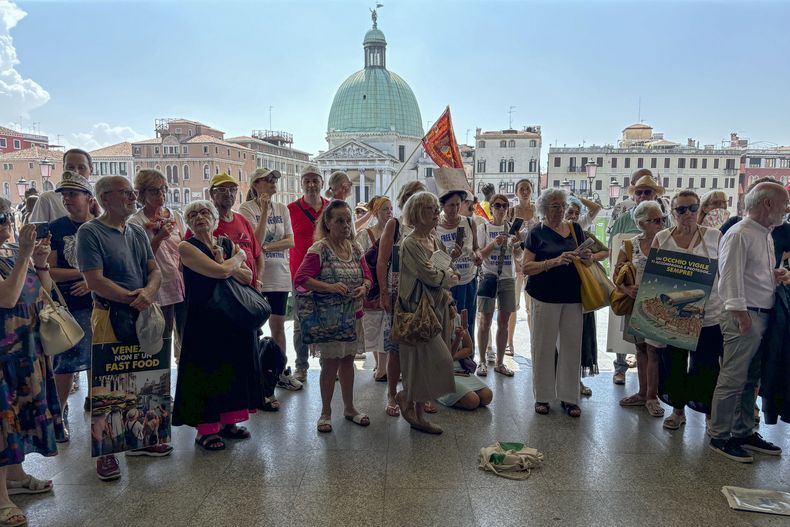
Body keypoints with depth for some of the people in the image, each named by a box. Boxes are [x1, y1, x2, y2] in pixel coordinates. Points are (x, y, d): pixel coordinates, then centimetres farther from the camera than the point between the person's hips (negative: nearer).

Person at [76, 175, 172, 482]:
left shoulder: (138, 233, 13)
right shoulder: (90, 232, -7)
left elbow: (155, 271, 9)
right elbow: (95, 280, -14)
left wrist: (148, 291, -12)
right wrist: (132, 297, -16)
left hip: (142, 315, 6)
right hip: (110, 316, -6)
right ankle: (105, 450, 11)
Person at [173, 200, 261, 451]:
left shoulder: (228, 243, 10)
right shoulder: (187, 247, -8)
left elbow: (247, 277, 1)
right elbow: (219, 272, -20)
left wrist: (227, 266, -14)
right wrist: (238, 258, -3)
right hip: (204, 318, -6)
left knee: (233, 367, 11)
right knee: (206, 370, 0)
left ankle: (228, 421, 26)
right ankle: (204, 430, 13)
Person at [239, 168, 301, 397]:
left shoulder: (282, 209, 9)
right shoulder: (246, 208, -5)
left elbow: (290, 241, 1)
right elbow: (256, 241, -15)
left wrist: (266, 247, -13)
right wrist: (265, 210, -16)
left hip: (280, 275, 4)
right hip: (256, 275, -4)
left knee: (278, 326, 12)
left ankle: (281, 372, 24)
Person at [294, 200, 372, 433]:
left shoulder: (355, 247, 6)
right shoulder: (320, 248, -12)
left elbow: (367, 276, 10)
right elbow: (300, 278, -17)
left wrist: (363, 287, -13)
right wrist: (329, 287, -27)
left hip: (352, 314, 6)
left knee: (348, 360, 15)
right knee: (331, 362, 3)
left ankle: (349, 407, 30)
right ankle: (326, 412, 19)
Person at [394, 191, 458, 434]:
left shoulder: (435, 241, 13)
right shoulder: (410, 243, -12)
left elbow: (450, 273, 14)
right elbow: (430, 276, -17)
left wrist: (443, 275, -7)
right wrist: (449, 276, 1)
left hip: (437, 307, 8)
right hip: (419, 308, -8)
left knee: (428, 361, 10)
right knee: (437, 359, -9)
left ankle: (418, 413, 21)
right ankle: (405, 397, 12)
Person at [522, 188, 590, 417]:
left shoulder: (575, 229, 12)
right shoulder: (537, 232, -1)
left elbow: (585, 262, 20)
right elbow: (526, 267, -9)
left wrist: (586, 258, -4)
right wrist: (555, 261, -20)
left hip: (573, 297, 4)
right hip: (545, 296, -4)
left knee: (571, 345, 6)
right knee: (544, 345, 2)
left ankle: (568, 397, 17)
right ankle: (542, 396, 15)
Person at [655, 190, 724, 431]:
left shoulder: (715, 237, 0)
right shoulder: (661, 239, 2)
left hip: (708, 316, -1)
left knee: (706, 368, 6)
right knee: (673, 365, 11)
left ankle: (710, 413, 27)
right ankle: (678, 410, 30)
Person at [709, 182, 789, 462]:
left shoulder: (766, 236, 18)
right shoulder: (739, 235, -12)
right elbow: (731, 276, -18)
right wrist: (741, 313, -21)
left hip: (762, 315, 10)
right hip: (744, 316, -10)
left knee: (750, 379, 15)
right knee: (733, 379, -5)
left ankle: (744, 433, 26)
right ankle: (719, 437, 4)